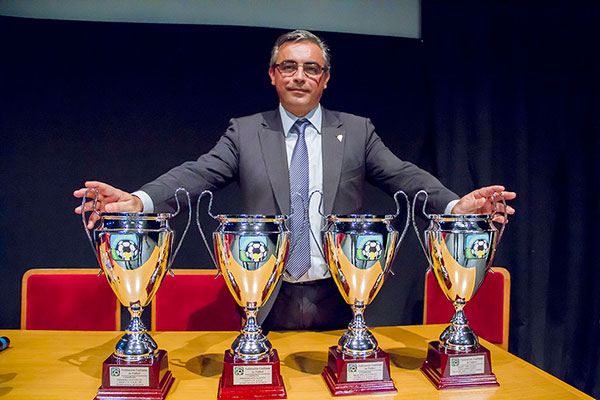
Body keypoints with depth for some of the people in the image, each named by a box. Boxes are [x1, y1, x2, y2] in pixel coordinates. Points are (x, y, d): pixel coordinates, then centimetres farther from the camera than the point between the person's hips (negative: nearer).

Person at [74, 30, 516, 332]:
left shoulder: (357, 131, 5)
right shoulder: (244, 132, 4)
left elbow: (404, 175, -4)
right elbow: (196, 174, -7)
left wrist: (455, 204, -22)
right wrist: (139, 200, -26)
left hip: (339, 300, 1)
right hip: (269, 302, 0)